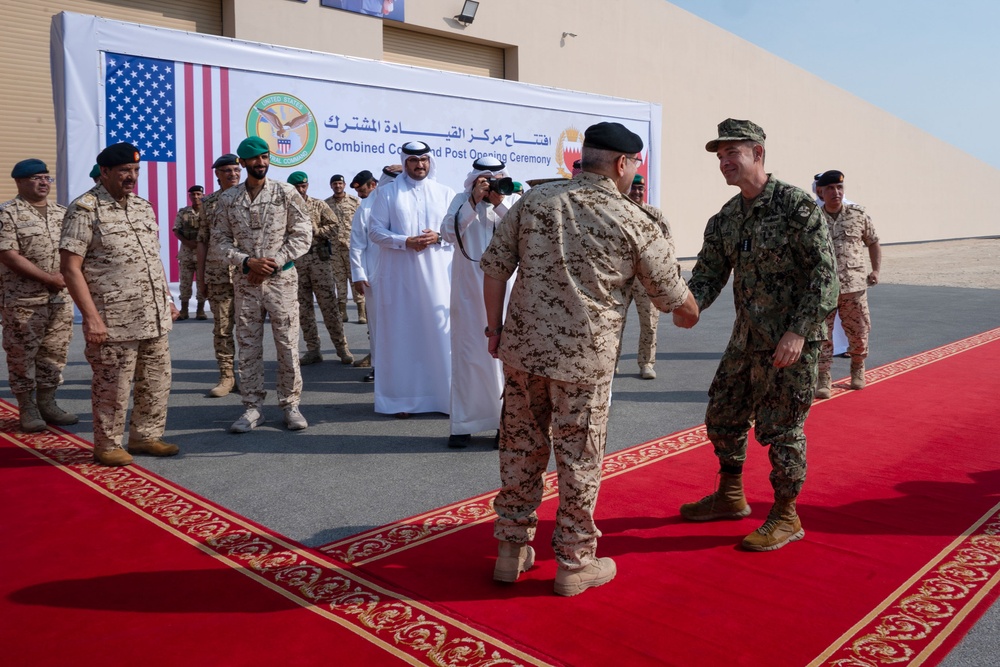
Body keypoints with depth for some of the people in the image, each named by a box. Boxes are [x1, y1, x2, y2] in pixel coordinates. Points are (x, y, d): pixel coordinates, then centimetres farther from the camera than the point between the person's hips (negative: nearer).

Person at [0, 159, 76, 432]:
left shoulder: (62, 213, 12)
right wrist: (48, 278, -16)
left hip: (61, 298, 6)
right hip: (23, 300, -5)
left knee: (55, 352, 10)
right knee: (22, 355, 1)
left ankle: (47, 403, 21)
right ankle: (27, 409, 10)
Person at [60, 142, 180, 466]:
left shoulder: (143, 206, 14)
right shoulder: (85, 208, -8)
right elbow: (70, 267, -12)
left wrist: (167, 299, 16)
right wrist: (91, 317, -17)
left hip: (155, 317, 7)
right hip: (114, 321, -7)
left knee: (157, 381, 12)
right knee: (113, 386, 3)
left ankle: (146, 436, 28)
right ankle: (107, 446, 19)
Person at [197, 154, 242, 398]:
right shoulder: (208, 203, 10)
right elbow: (202, 239, 11)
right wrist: (200, 272, 7)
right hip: (217, 273, 2)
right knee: (221, 327, 4)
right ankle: (226, 376, 11)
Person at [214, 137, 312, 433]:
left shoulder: (286, 192, 0)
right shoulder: (228, 198, 6)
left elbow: (303, 234, -2)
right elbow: (220, 239, 6)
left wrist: (275, 261, -11)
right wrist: (246, 262, -10)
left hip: (281, 279, -2)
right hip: (245, 282, 2)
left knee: (288, 345, 0)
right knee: (248, 346, 5)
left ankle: (291, 405, 12)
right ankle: (252, 407, 14)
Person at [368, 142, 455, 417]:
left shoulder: (446, 193, 11)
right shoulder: (387, 193, 7)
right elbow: (375, 231, 1)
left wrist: (438, 237, -11)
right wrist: (405, 242, -14)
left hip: (438, 275, 1)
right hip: (399, 276, -1)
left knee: (441, 333, 0)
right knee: (402, 334, 2)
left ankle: (446, 395, 8)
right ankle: (402, 398, 9)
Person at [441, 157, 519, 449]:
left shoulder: (515, 202, 4)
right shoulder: (463, 200, 3)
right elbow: (449, 233, -10)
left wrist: (503, 203, -15)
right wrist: (474, 201, -17)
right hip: (469, 290, -1)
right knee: (467, 354, 2)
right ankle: (463, 424, 10)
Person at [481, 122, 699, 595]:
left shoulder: (535, 200, 4)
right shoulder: (636, 223, -3)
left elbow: (495, 267, 4)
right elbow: (672, 296, 6)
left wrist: (495, 327, 13)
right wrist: (690, 314, 28)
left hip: (522, 348, 4)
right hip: (585, 360, -3)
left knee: (521, 450, 15)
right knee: (579, 462, 9)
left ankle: (512, 550, 28)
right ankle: (574, 563, 23)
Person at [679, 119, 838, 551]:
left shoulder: (797, 205, -13)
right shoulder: (725, 219, 7)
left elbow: (824, 272, -15)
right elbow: (709, 272, 6)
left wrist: (799, 331, -21)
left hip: (791, 342, -7)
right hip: (746, 338, 8)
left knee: (781, 429, 0)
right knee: (723, 416, 15)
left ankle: (786, 518, 18)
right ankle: (730, 497, 35)